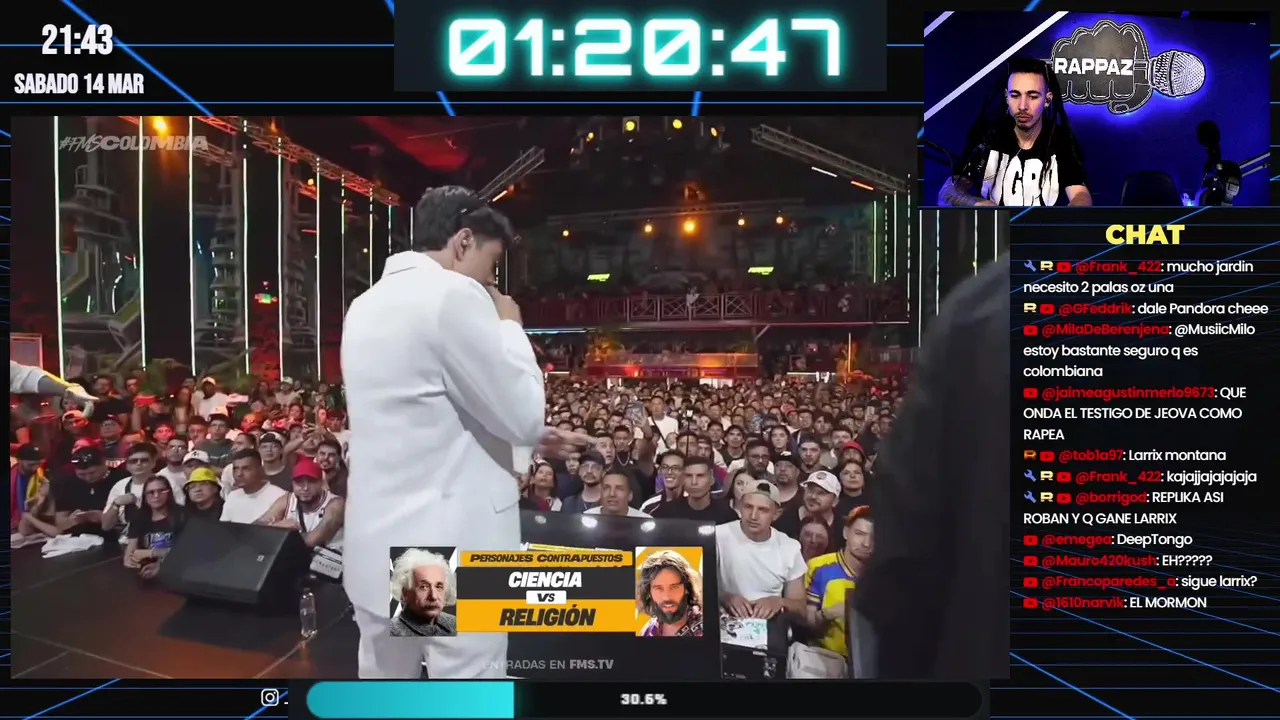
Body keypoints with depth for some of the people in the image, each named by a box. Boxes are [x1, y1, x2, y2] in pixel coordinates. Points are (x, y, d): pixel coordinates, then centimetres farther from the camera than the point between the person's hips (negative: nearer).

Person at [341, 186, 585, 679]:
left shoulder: (367, 305, 12)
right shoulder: (452, 294, -16)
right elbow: (522, 412, -12)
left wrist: (527, 440, 20)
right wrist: (509, 327, 2)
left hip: (380, 545, 9)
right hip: (451, 549, -8)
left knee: (383, 680, 19)